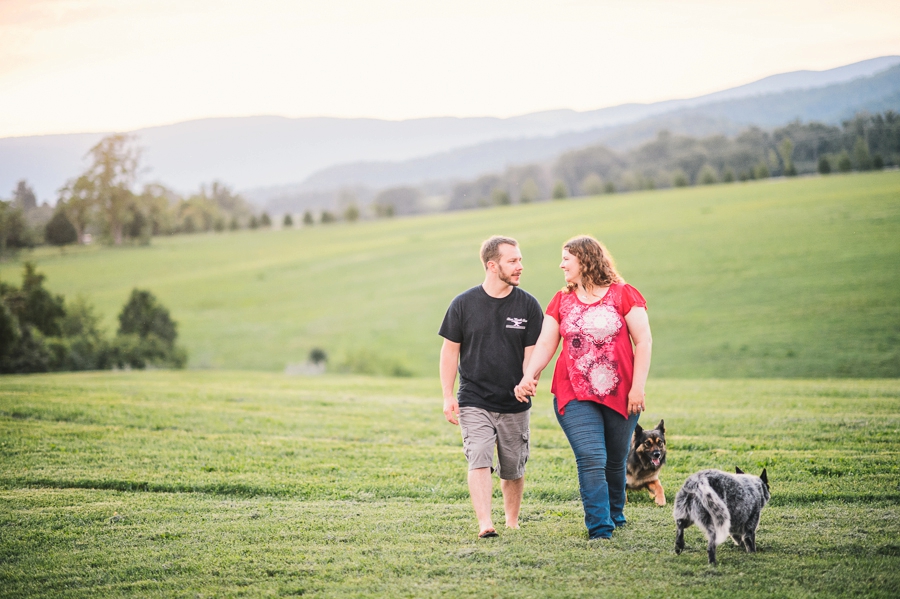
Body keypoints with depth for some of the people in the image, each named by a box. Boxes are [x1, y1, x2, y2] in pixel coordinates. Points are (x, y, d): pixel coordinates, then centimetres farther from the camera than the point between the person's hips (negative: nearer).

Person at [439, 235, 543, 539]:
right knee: (479, 459, -17)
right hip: (474, 401, -2)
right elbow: (450, 350, 4)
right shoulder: (464, 304, -1)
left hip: (514, 404, 2)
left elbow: (532, 352, 0)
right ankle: (485, 524, -24)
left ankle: (512, 523, 27)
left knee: (513, 469, 9)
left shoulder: (528, 305, 1)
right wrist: (448, 396, -2)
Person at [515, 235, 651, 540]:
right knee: (591, 460, -14)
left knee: (616, 461, 11)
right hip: (574, 397, 1)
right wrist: (528, 377, -11)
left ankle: (615, 516, 34)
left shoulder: (623, 295, -1)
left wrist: (638, 387, -9)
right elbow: (545, 344, 5)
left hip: (620, 396, -1)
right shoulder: (561, 301, 9)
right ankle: (600, 530, -14)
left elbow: (643, 342, -3)